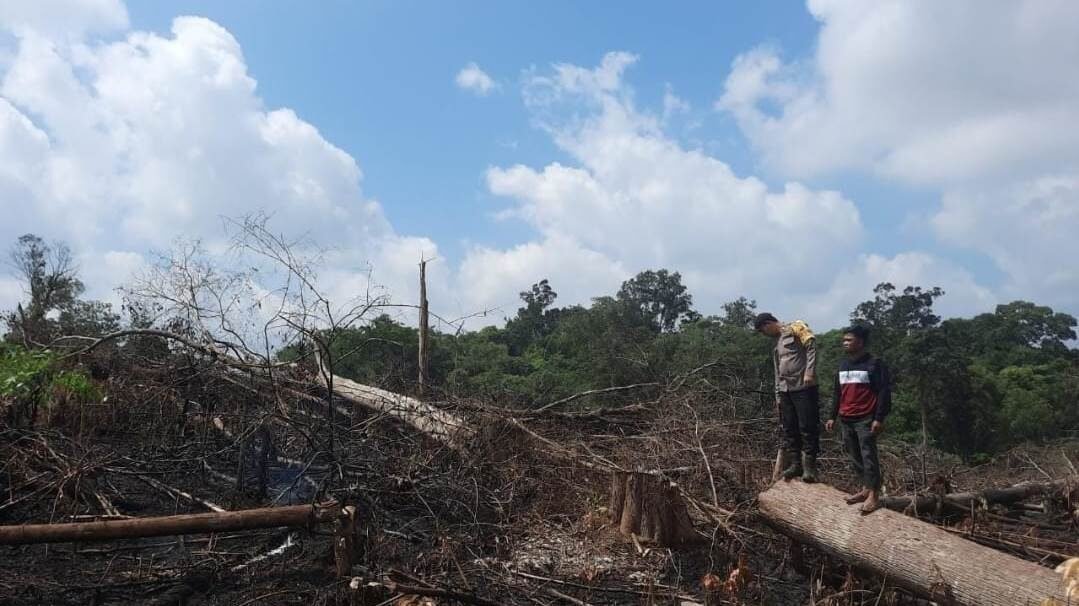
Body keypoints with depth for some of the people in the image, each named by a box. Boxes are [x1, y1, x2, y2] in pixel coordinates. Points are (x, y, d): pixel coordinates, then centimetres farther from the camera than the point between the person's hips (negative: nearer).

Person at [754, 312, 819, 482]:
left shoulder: (796, 327, 1)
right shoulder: (777, 343, 23)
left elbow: (811, 345, -13)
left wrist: (809, 372, -22)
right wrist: (778, 396, 19)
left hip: (803, 387, -8)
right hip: (785, 390, 8)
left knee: (808, 428, -6)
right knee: (789, 430, 6)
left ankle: (809, 466, -3)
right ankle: (795, 464, 12)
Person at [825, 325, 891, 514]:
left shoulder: (874, 364, -7)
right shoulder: (843, 365, 15)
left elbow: (884, 393, -11)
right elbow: (837, 393, 20)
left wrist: (879, 419, -16)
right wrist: (833, 417, 17)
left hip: (865, 420, -7)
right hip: (846, 421, 7)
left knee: (868, 456, -8)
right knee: (855, 457, 10)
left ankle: (874, 495, -5)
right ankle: (865, 489, 19)